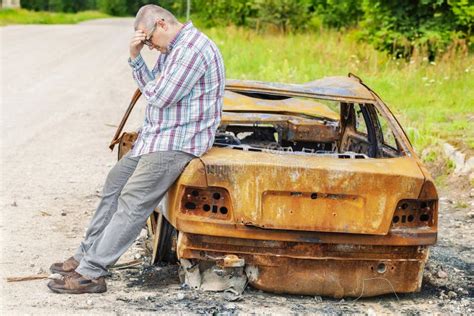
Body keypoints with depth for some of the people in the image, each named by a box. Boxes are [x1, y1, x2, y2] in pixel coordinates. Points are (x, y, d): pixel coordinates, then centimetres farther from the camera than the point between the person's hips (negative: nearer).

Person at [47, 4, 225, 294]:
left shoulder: (193, 48, -20)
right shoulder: (172, 48, 14)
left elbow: (160, 96, -23)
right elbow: (151, 87, 14)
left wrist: (153, 85, -1)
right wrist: (136, 58, 0)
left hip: (178, 142, -11)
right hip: (157, 136, 11)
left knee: (132, 202, -13)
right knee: (115, 183, 16)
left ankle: (91, 274, -14)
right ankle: (87, 255, 23)